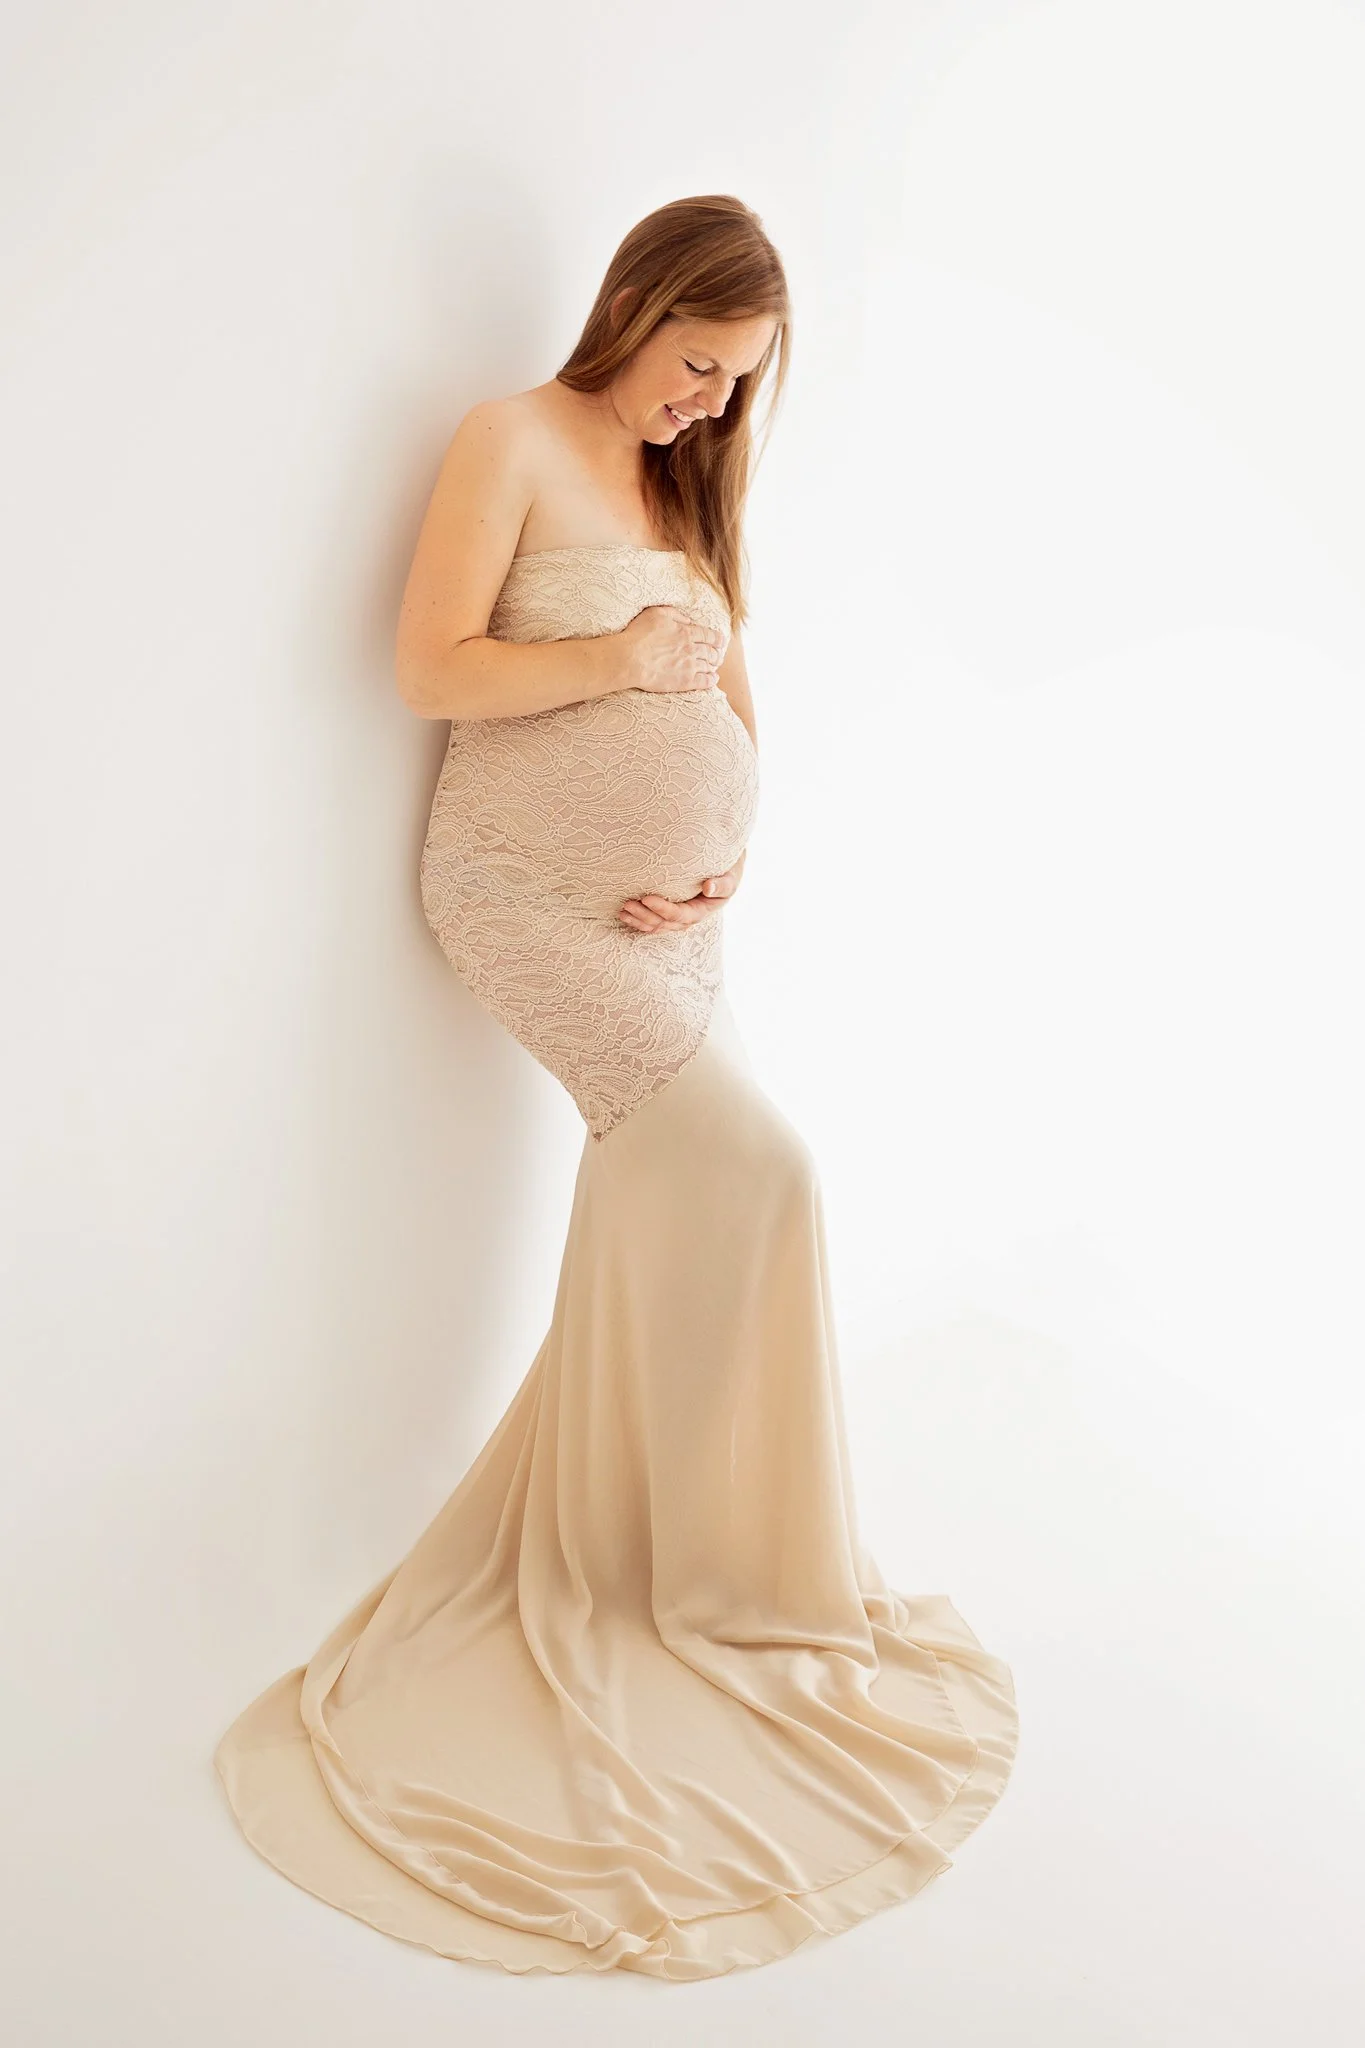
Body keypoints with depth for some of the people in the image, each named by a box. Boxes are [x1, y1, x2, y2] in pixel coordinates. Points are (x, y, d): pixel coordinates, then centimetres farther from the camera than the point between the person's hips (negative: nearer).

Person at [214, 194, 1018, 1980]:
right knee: (747, 1162, -18)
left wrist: (724, 862, 0)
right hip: (527, 881, -7)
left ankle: (599, 1560, 20)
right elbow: (431, 670, -9)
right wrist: (616, 657, -19)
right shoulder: (517, 442, -1)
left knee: (662, 1211, 3)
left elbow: (734, 707, 16)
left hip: (672, 907, 7)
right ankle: (734, 1572, -1)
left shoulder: (690, 487, 19)